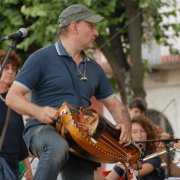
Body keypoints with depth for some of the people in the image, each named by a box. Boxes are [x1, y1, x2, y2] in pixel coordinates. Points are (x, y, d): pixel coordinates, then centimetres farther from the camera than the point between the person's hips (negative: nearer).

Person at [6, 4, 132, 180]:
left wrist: (125, 125, 0)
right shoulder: (42, 58, -2)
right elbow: (12, 97, -6)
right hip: (43, 130, -6)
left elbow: (113, 104, 22)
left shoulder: (94, 68, 18)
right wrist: (37, 111, -25)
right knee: (58, 147, -40)